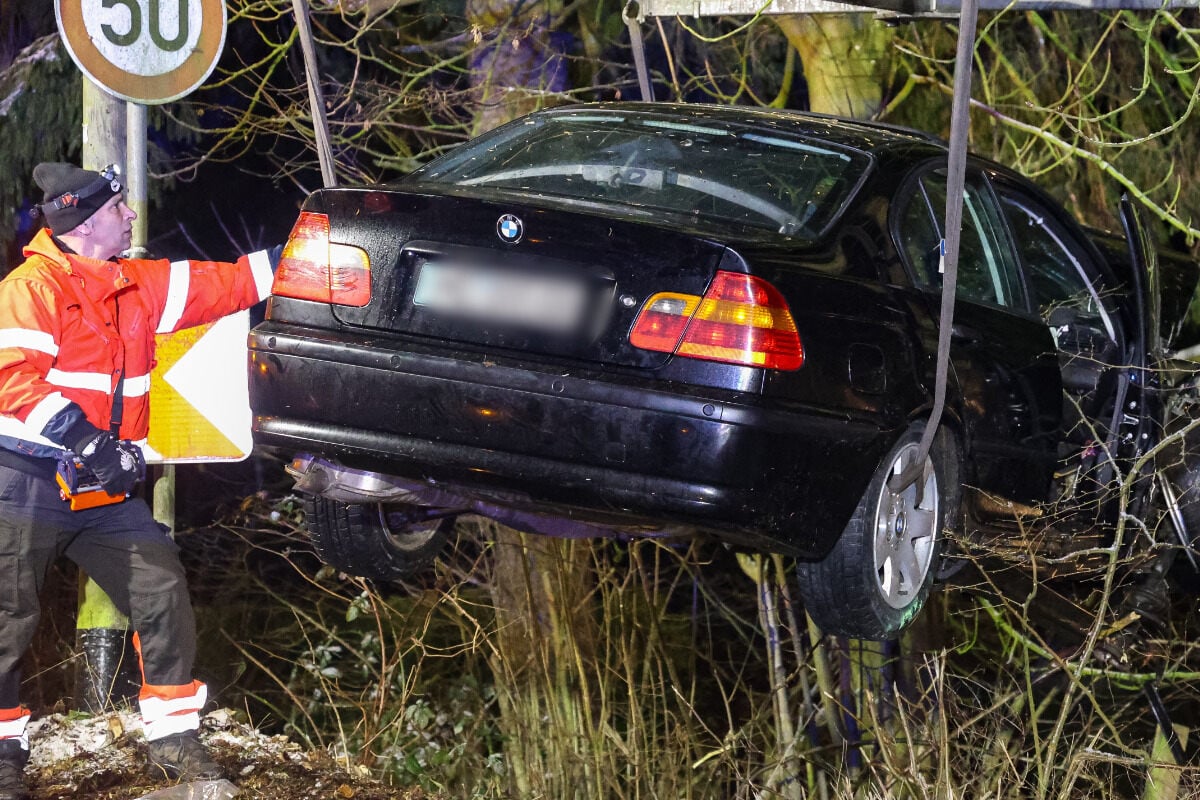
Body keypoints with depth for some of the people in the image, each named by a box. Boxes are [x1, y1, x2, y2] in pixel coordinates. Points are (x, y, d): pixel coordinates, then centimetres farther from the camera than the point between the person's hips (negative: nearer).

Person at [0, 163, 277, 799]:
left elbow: (222, 285, 15)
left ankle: (174, 740, 11)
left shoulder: (136, 287, 12)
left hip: (104, 487, 7)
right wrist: (84, 439, -26)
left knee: (162, 596, 2)